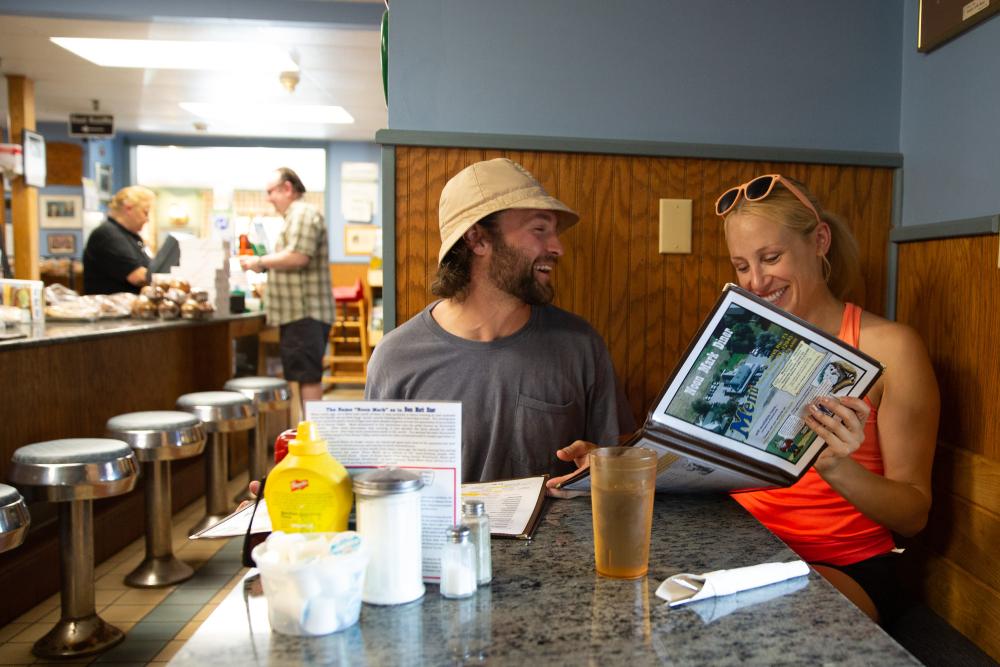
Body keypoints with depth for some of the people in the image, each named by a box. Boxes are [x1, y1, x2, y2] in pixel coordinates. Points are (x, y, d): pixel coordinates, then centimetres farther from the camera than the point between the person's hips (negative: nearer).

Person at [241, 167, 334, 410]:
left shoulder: (303, 213, -11)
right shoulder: (295, 216, 22)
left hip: (305, 314, -11)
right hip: (298, 313, 11)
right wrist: (263, 265, 13)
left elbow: (297, 257, -22)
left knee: (308, 378, -8)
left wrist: (261, 261, -10)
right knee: (305, 377, 14)